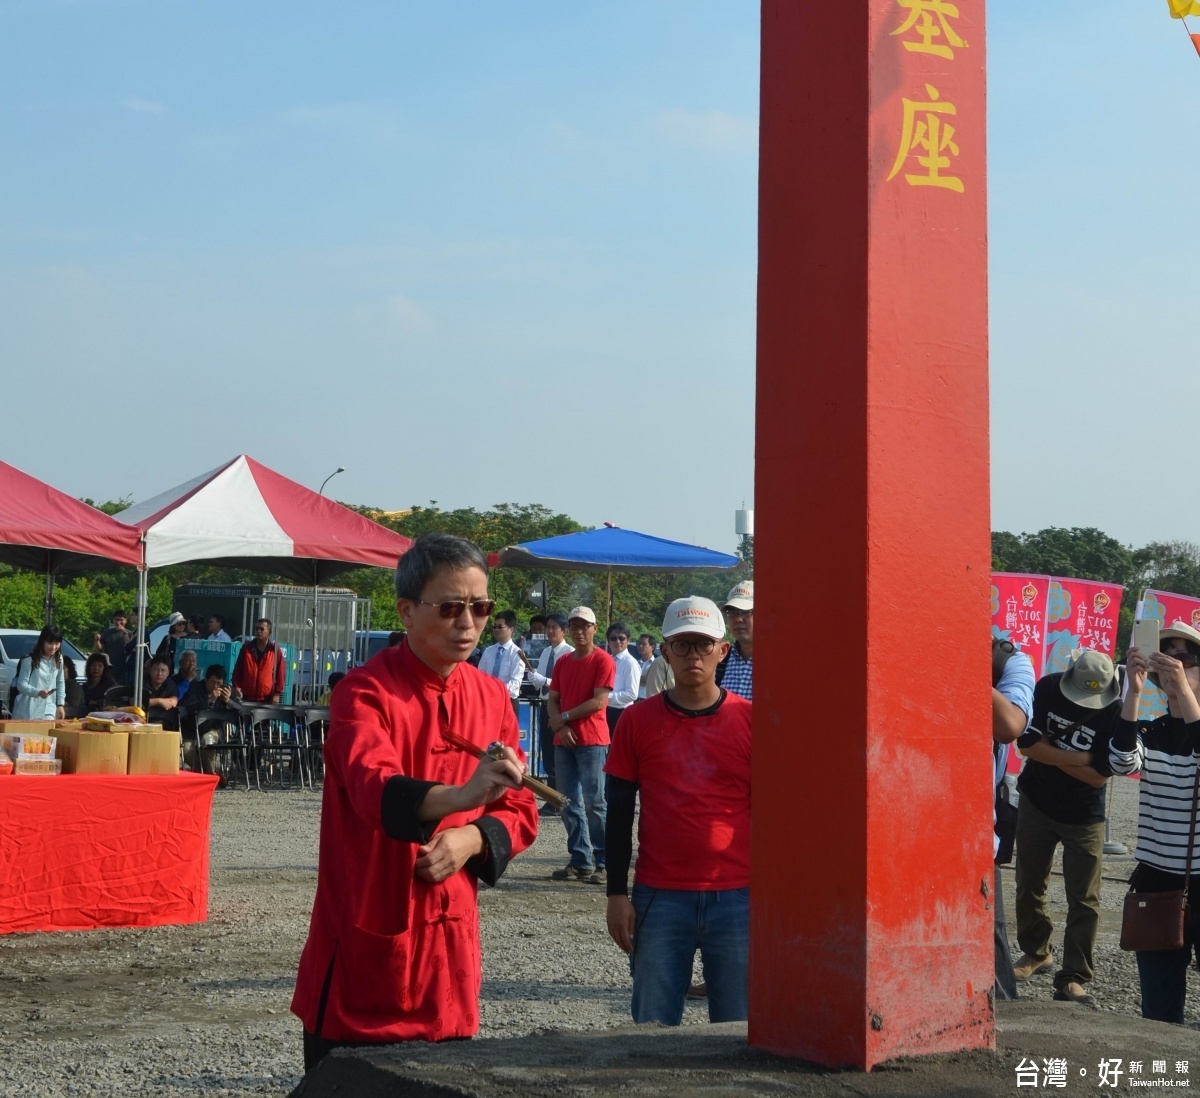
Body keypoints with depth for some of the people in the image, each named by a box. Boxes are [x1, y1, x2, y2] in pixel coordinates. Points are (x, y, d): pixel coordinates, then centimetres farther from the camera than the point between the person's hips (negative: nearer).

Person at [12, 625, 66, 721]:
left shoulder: (58, 660, 8)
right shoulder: (29, 660, -9)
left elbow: (61, 683, 16)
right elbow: (21, 685, -11)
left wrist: (60, 705, 9)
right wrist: (38, 692, -28)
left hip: (48, 709, 4)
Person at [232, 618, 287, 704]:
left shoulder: (275, 650, 1)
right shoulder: (247, 647, 6)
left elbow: (281, 674, 0)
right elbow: (237, 670, 9)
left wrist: (277, 694, -5)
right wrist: (237, 686, -3)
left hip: (267, 699, -2)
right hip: (246, 697, 2)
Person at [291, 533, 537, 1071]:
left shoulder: (491, 697, 6)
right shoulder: (364, 693, -12)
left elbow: (520, 809, 11)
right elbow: (375, 788, -31)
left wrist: (473, 839, -10)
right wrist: (458, 796, -50)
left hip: (450, 943, 5)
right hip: (366, 943, -5)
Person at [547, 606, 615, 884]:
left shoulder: (603, 661, -4)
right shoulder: (562, 663, 16)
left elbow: (599, 702, -12)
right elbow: (552, 700, 12)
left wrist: (564, 717, -7)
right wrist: (560, 727, -7)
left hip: (592, 741, -6)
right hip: (564, 741, 6)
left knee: (594, 803, -7)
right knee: (569, 804, 6)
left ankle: (603, 863, -2)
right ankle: (580, 861, 11)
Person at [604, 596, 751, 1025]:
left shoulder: (750, 720, 2)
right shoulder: (638, 720, 4)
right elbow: (619, 810, 8)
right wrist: (617, 893, 2)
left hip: (737, 897, 0)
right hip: (659, 897, 1)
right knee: (653, 1027, 4)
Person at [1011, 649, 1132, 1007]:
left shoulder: (1115, 712, -19)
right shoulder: (1047, 689, -14)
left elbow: (1099, 776, -20)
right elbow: (1028, 744, -17)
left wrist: (1052, 755, -20)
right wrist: (1080, 758, -21)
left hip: (1084, 816, -2)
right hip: (1036, 804, 2)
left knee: (1084, 900, -5)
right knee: (1029, 886, 14)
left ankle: (1074, 978, -1)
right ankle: (1035, 952, 34)